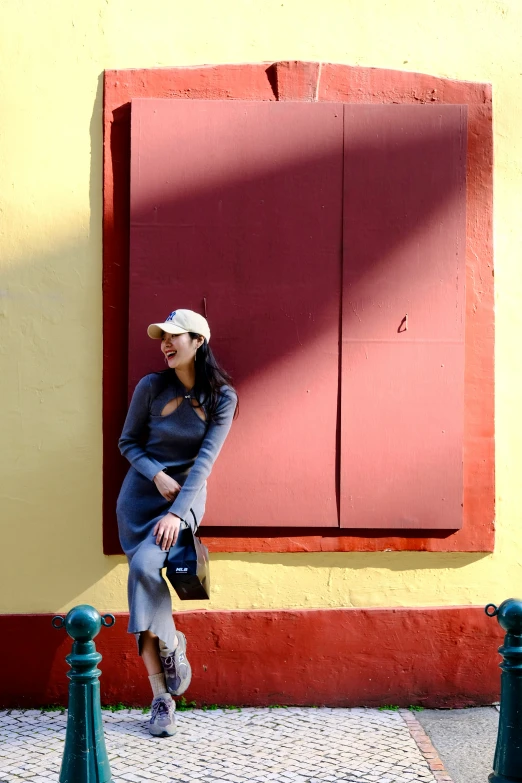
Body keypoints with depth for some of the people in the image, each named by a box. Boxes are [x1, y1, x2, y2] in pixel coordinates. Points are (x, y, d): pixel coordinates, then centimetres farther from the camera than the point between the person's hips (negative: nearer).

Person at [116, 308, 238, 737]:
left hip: (187, 495, -2)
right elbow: (128, 441, 6)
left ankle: (169, 644, -1)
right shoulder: (151, 387, -3)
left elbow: (205, 459, -13)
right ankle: (162, 698, 0)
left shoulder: (222, 396, -7)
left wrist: (177, 513, -21)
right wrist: (157, 475, -12)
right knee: (143, 577, -7)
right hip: (141, 494, 2)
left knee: (145, 566, -28)